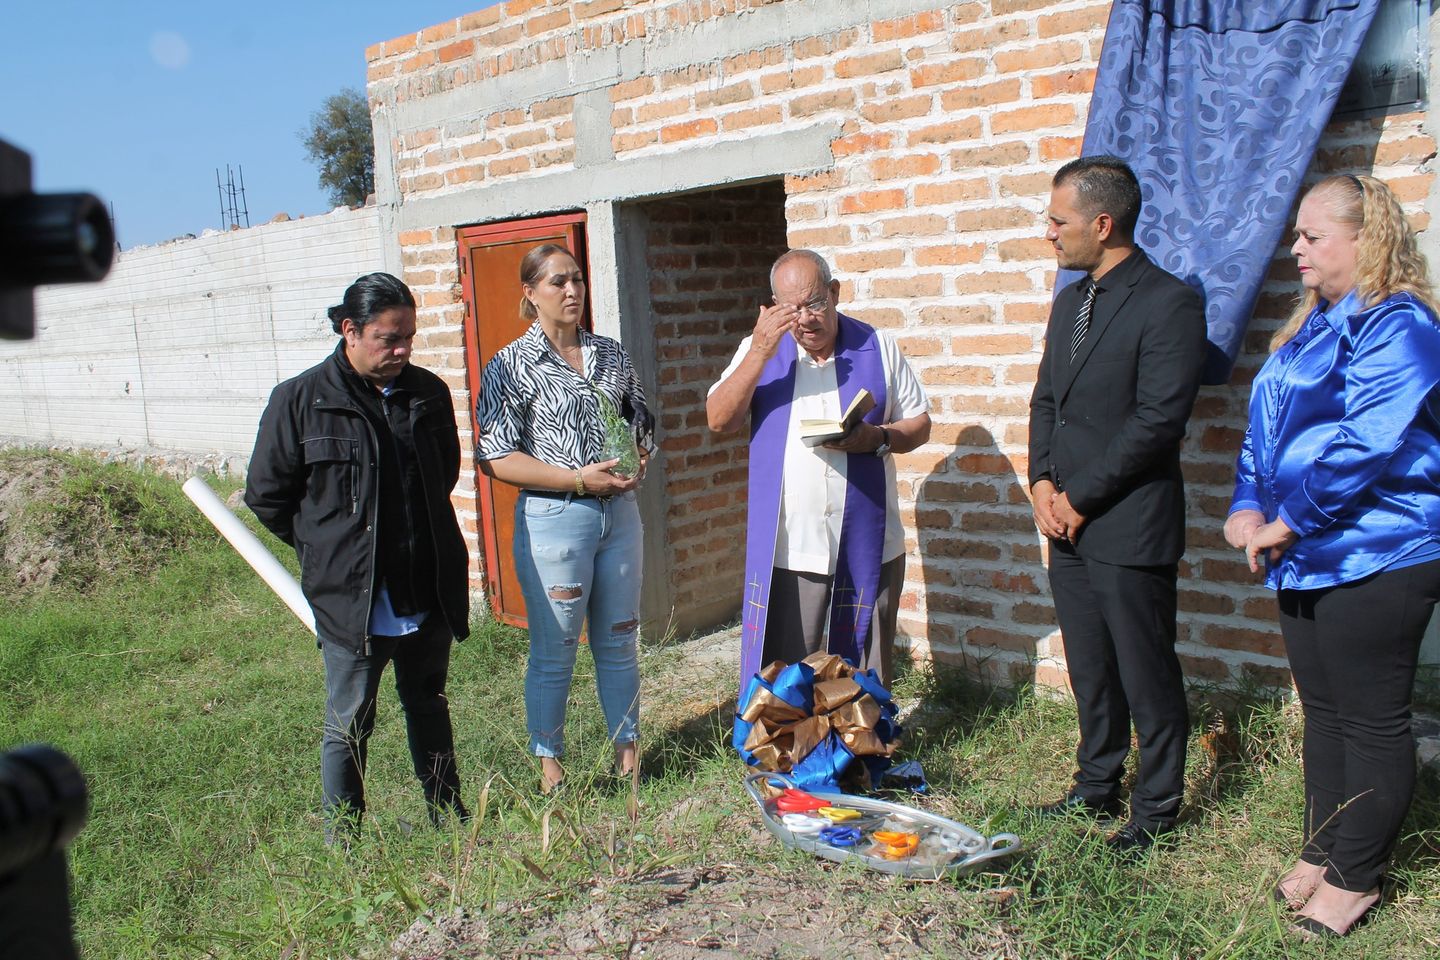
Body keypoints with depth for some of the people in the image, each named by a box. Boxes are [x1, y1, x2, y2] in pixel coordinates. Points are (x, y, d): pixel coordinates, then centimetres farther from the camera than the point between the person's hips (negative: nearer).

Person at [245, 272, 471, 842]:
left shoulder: (428, 393, 3)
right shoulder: (301, 400, -8)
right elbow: (266, 494, 1)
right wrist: (326, 549, 3)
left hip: (429, 595, 4)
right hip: (351, 599, -4)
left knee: (429, 708, 20)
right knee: (349, 725, 6)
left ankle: (449, 818, 35)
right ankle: (340, 843, 22)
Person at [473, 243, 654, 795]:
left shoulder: (611, 355, 9)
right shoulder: (513, 366, -6)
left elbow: (642, 425, 19)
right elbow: (497, 457, -11)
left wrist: (635, 466, -3)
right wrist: (578, 479, -17)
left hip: (619, 512, 5)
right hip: (553, 519, -4)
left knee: (619, 641, 14)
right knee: (554, 651, 5)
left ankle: (627, 752, 29)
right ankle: (549, 768, 21)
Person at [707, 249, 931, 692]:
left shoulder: (877, 348, 5)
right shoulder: (759, 348, 6)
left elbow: (919, 425, 8)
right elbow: (719, 420, -6)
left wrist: (877, 438, -13)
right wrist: (760, 352, -16)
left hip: (866, 544, 1)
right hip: (784, 549, 0)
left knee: (866, 675, 12)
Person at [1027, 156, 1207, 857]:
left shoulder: (1168, 303, -12)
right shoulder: (1070, 300, 14)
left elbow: (1157, 421, -17)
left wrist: (1079, 496, -13)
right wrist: (1043, 482, 1)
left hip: (1129, 528, -7)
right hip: (1068, 523, 8)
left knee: (1147, 676, 5)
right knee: (1089, 669, 17)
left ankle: (1155, 810, 20)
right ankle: (1097, 787, 32)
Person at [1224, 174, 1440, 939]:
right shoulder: (1311, 329, 16)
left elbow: (1368, 445, -22)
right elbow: (1264, 430, 16)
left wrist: (1288, 519, -17)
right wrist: (1248, 504, 0)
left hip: (1376, 559, -9)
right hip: (1306, 558, 9)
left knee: (1371, 723, 3)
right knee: (1323, 711, 17)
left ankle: (1355, 878, 16)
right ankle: (1320, 852, 30)